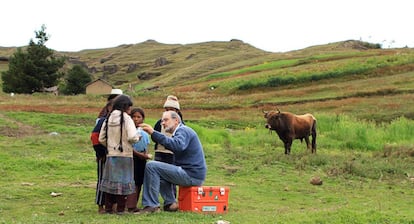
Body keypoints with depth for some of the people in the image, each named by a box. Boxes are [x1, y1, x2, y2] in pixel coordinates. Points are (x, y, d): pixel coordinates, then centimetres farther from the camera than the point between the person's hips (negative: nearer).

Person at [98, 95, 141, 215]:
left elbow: (101, 139, 7)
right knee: (123, 182, 3)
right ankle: (120, 209, 5)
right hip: (124, 155, -5)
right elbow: (132, 137, -19)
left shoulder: (108, 119, 7)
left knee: (110, 181, 11)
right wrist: (138, 137, 2)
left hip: (111, 155, 5)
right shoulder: (126, 118, -9)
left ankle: (108, 207, 16)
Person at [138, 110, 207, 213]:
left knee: (151, 166, -14)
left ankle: (151, 205, -11)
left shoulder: (183, 130, -10)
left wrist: (153, 133, -33)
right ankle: (170, 203, 14)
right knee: (159, 172, 26)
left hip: (192, 175, -11)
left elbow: (178, 146, -32)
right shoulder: (182, 131, 25)